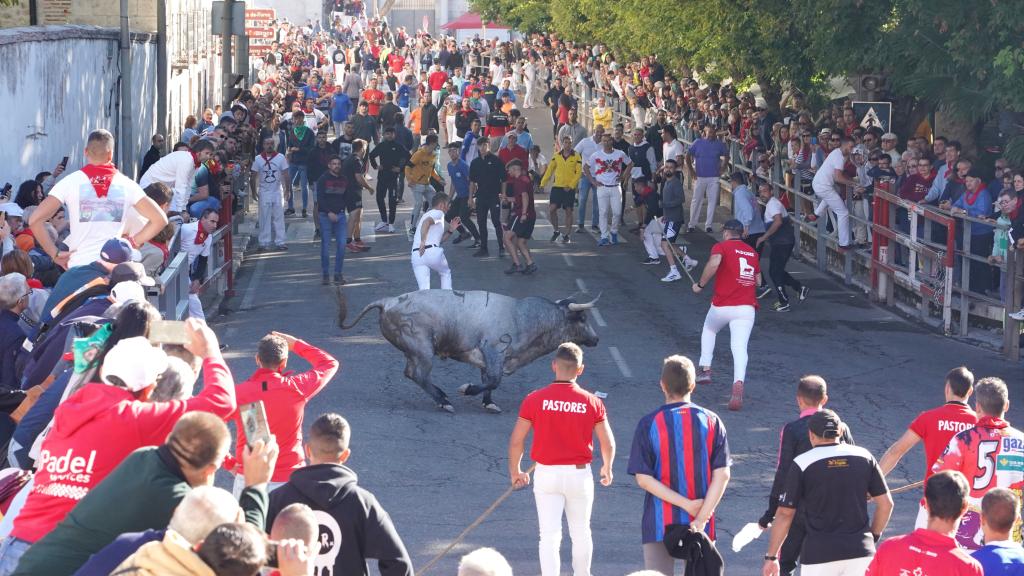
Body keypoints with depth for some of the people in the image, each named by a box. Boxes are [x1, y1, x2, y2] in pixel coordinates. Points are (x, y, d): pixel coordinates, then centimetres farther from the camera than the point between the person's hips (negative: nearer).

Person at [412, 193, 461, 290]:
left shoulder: (428, 214, 32)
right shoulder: (438, 213, 4)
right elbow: (426, 222, -19)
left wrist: (450, 230, 28)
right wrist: (423, 241, -27)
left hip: (416, 255, 6)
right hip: (432, 252, -6)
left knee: (424, 289, 1)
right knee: (445, 274, 22)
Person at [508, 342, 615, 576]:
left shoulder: (534, 399, -8)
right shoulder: (592, 402, -7)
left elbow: (516, 440, -4)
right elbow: (608, 443, -1)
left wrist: (515, 472, 11)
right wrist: (607, 469, 19)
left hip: (546, 474, -1)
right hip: (579, 474, 1)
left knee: (549, 536, 0)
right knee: (581, 533, 18)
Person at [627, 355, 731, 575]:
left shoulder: (649, 424, -6)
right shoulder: (711, 421, -2)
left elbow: (643, 479, -12)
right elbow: (722, 475, -9)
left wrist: (687, 504, -12)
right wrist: (701, 518, -12)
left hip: (660, 524, -2)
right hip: (702, 526, 2)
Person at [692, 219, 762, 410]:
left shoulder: (721, 247, 1)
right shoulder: (752, 252, 18)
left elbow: (714, 263, -21)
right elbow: (758, 280, 23)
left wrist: (700, 284, -9)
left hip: (721, 306, -2)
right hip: (747, 307, 2)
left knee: (709, 330, 29)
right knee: (739, 348, -11)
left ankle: (705, 369, 24)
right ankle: (738, 384, -34)